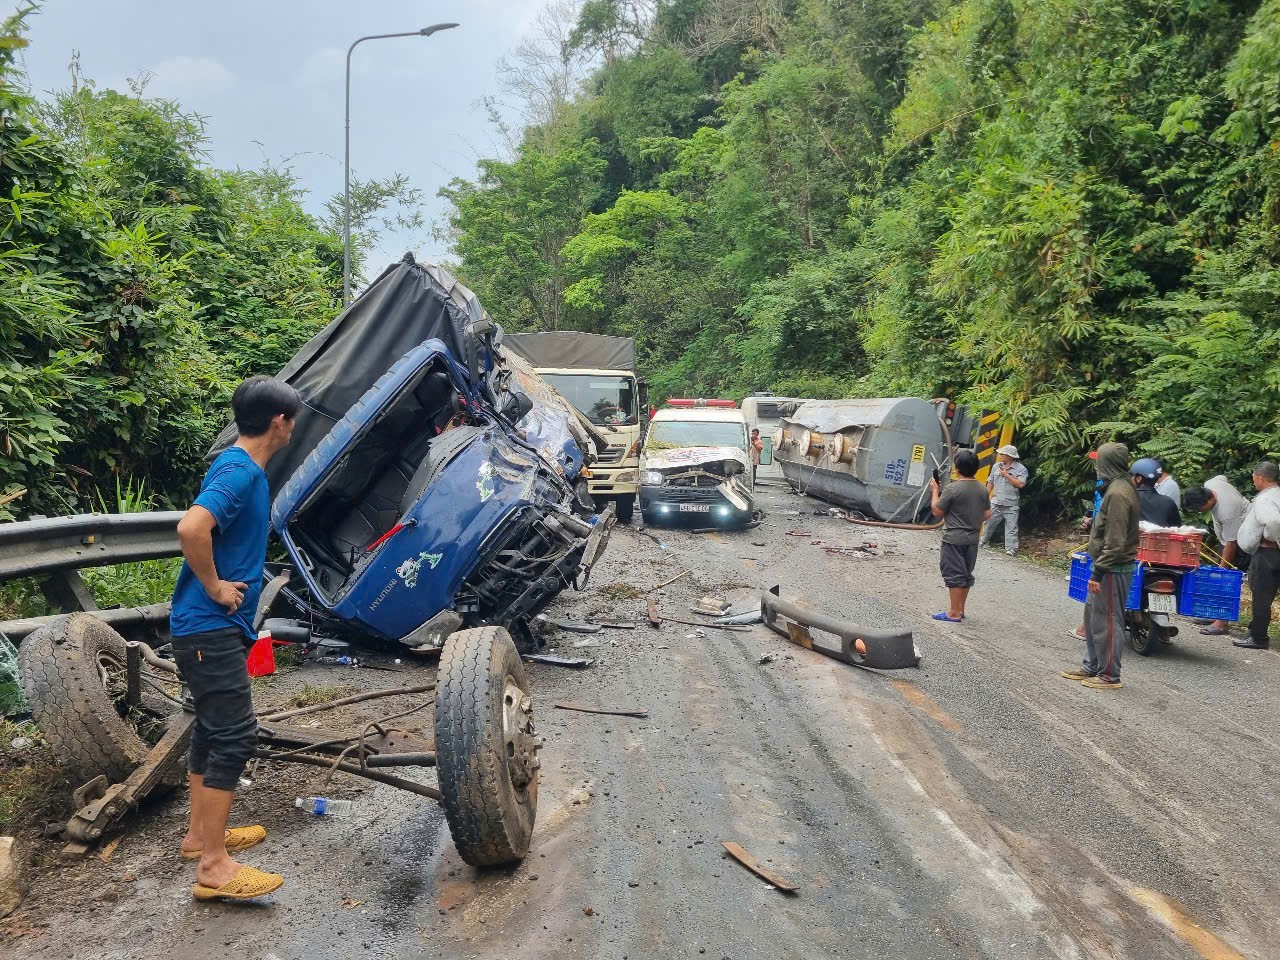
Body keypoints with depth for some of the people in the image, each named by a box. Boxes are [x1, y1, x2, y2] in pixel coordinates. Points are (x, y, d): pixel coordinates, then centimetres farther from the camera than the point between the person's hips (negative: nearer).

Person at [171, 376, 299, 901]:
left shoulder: (242, 468, 11)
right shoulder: (239, 471, -19)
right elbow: (190, 527, -35)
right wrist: (216, 588, -22)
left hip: (215, 627, 10)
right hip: (211, 628, -10)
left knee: (213, 729, 18)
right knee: (234, 736, -7)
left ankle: (200, 834, 31)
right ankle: (213, 865, 0)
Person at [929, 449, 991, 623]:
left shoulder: (953, 488, -17)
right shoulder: (982, 488, 3)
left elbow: (937, 511, -9)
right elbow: (987, 514, 10)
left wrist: (935, 491, 3)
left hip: (953, 539, -7)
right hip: (972, 538, 7)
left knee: (954, 575, -2)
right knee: (966, 574, 14)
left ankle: (954, 613, 1)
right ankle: (960, 609, 23)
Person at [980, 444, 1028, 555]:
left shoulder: (1021, 469, -5)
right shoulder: (996, 466, 8)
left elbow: (1020, 484, -17)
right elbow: (990, 483, 15)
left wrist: (1006, 475, -16)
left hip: (1011, 505, -4)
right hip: (996, 503, 4)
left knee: (1011, 527, -5)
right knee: (989, 523, 12)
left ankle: (1011, 549, -4)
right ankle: (984, 542, 29)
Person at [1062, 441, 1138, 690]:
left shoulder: (1117, 493, -20)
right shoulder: (1123, 487, 12)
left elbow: (1115, 541, -23)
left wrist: (1099, 572, -20)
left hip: (1114, 569, -10)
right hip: (1111, 566, 10)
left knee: (1106, 621, -2)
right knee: (1092, 615, 18)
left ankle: (1109, 676, 6)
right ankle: (1091, 667, 28)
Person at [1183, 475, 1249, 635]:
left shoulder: (1228, 512, -37)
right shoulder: (1209, 484, -14)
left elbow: (1230, 544, -32)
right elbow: (1223, 477, 11)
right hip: (1227, 533, 10)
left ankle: (1222, 623, -14)